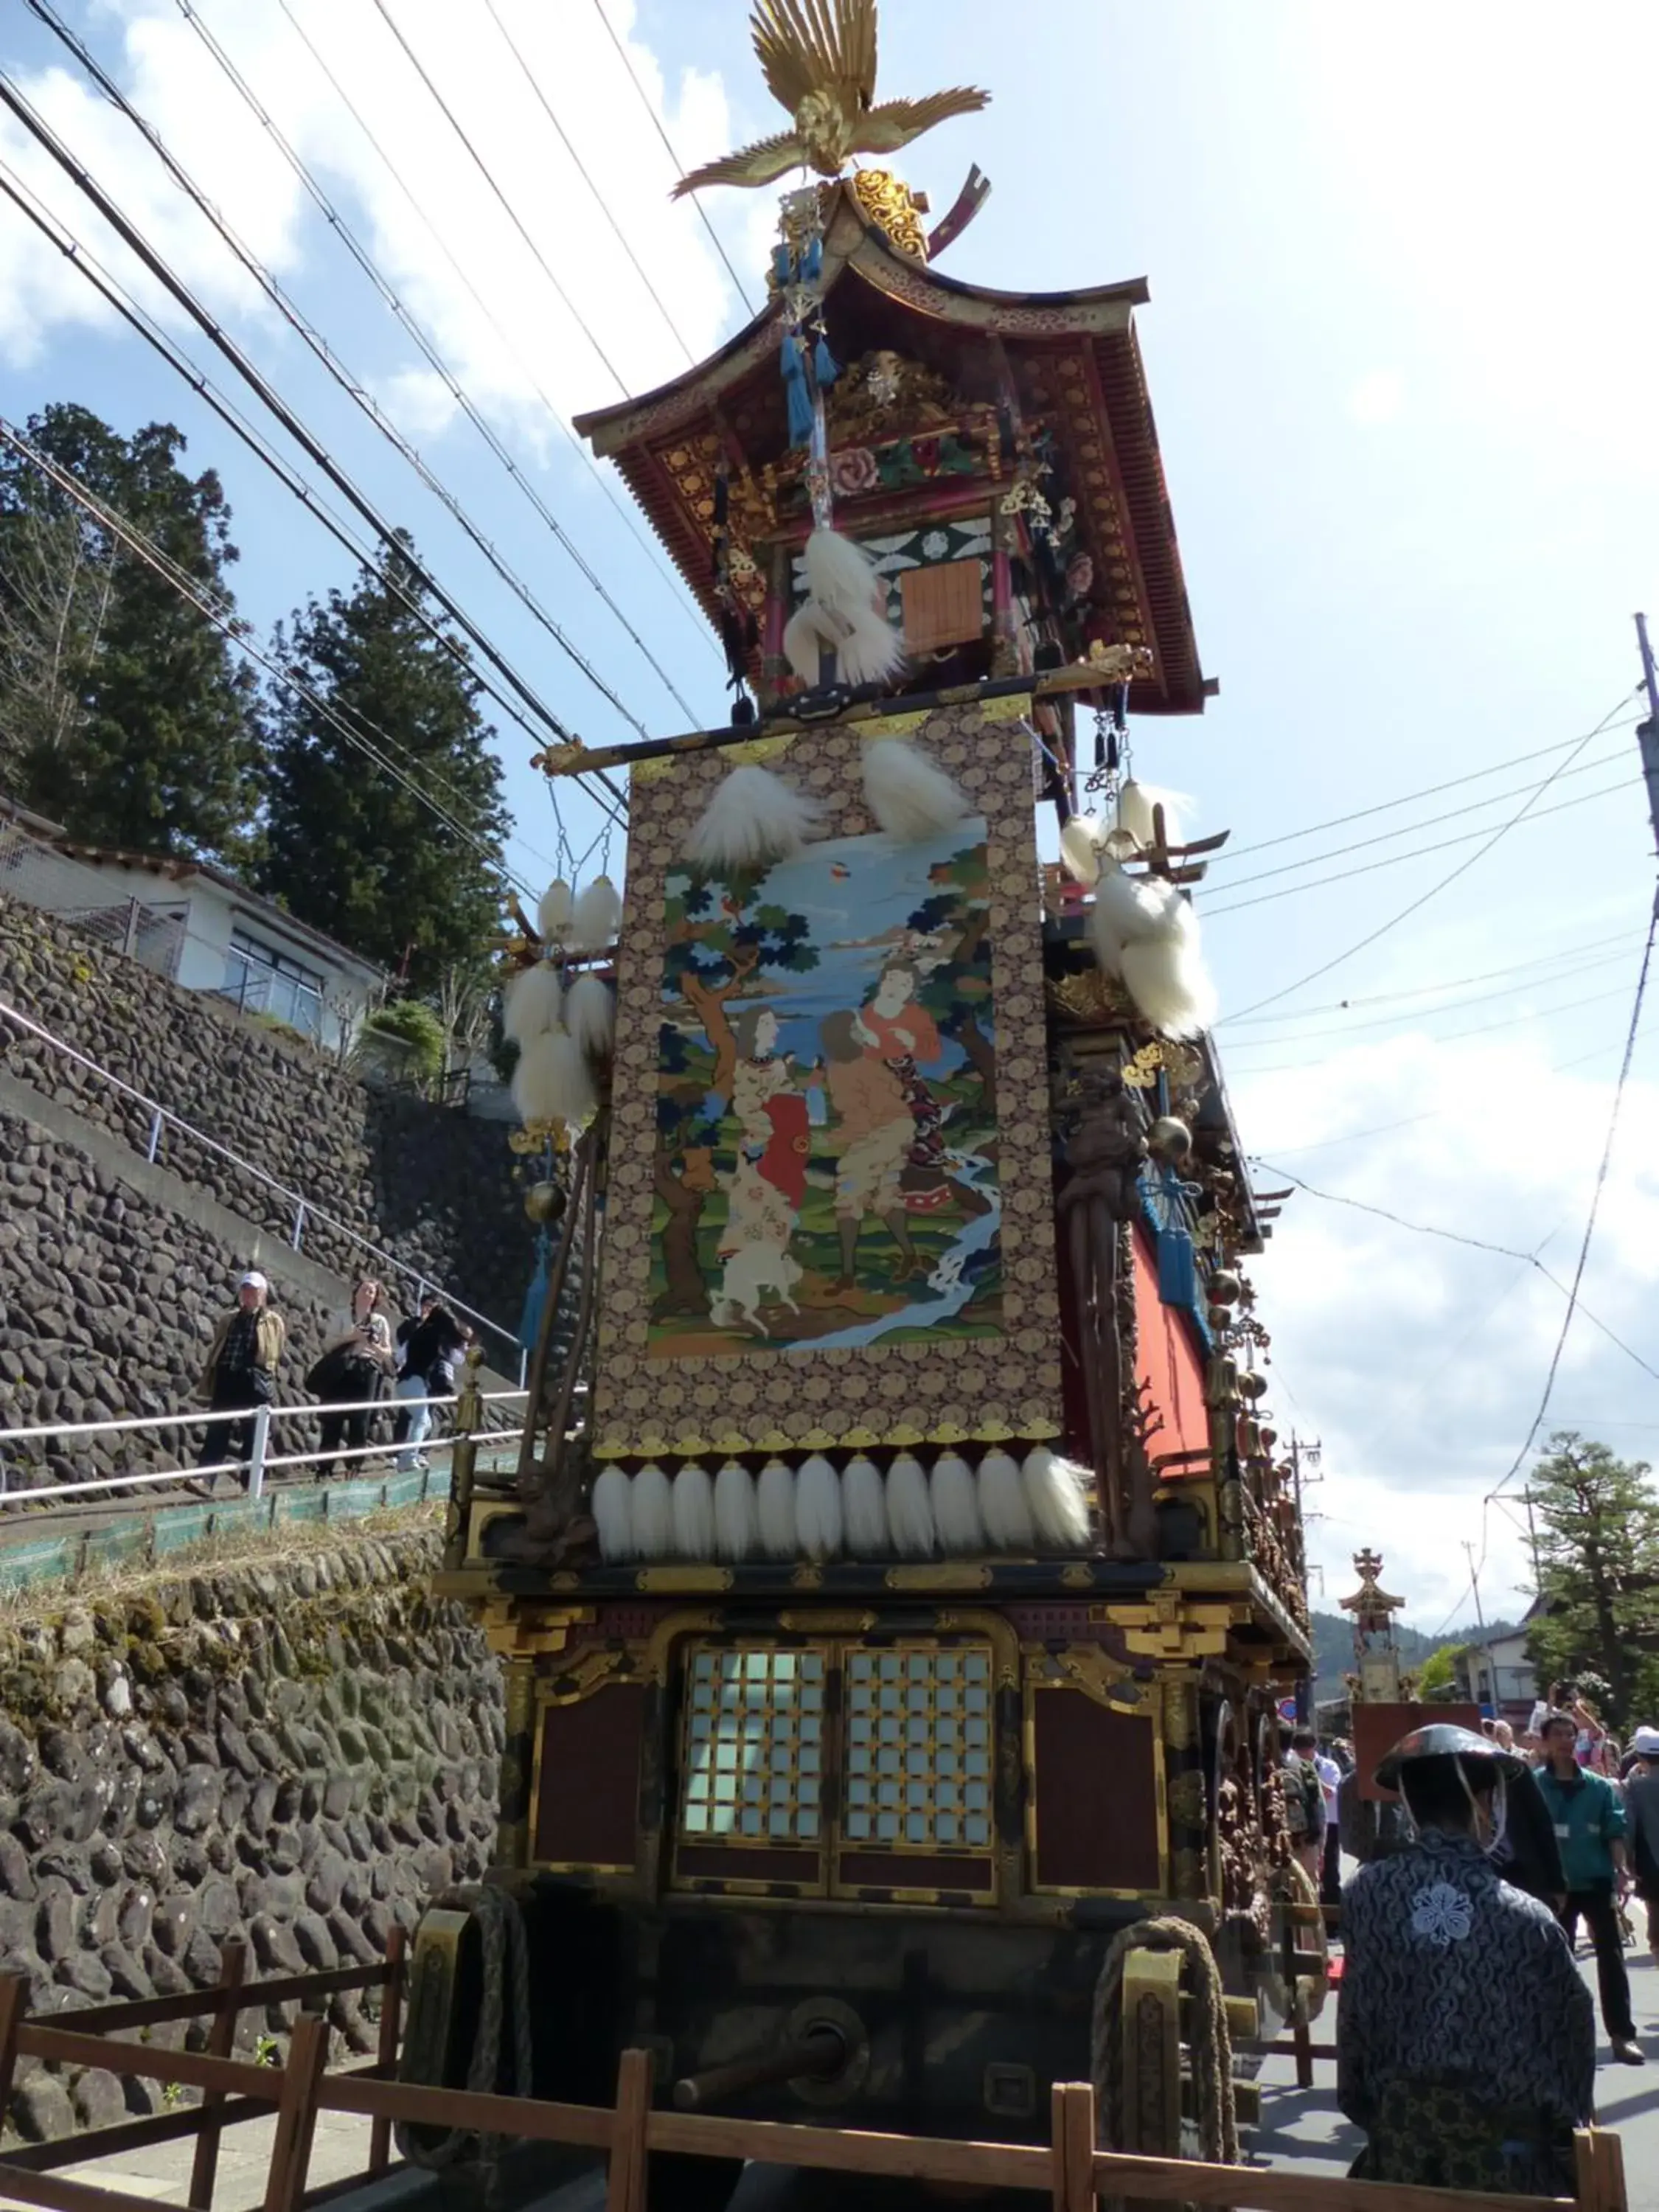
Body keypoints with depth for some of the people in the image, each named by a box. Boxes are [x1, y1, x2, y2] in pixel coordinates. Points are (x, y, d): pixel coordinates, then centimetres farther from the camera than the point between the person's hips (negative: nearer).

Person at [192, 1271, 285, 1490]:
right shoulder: (230, 1319, 15)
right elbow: (215, 1351, 15)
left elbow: (274, 1354, 0)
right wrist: (208, 1382, 10)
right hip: (226, 1381, 3)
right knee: (217, 1431, -2)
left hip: (255, 1385, -3)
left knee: (252, 1436, 4)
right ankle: (205, 1479, -6)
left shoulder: (273, 1322, 4)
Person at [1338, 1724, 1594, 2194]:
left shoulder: (1366, 1893, -12)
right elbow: (1569, 2038, -5)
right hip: (1502, 2141, -2)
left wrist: (1363, 2107, 11)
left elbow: (1356, 2017, -3)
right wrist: (1568, 2128, 11)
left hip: (1400, 2130, 2)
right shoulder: (1526, 1920, -17)